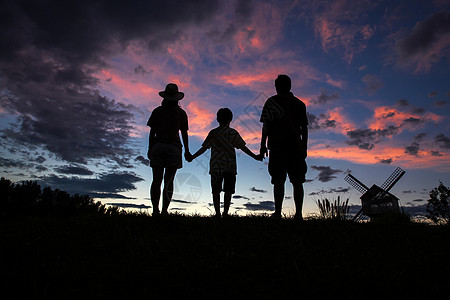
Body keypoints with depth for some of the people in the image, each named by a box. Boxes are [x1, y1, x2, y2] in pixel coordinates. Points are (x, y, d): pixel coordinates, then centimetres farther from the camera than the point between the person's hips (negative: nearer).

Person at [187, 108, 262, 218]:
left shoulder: (213, 133, 8)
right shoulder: (233, 133, 5)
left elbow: (204, 148, 6)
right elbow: (243, 147, 2)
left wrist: (192, 157, 16)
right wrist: (254, 156, 8)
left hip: (216, 166, 1)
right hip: (230, 166, -1)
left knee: (216, 191, 4)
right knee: (228, 191, 3)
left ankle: (217, 213, 0)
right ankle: (225, 213, -2)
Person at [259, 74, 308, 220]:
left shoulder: (271, 102, 5)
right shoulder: (300, 104, 16)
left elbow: (266, 125, -3)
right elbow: (304, 128, 14)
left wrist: (263, 145, 1)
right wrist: (304, 148, 17)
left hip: (277, 146, -3)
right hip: (296, 147, 4)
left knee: (278, 181, -4)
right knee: (297, 181, 4)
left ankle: (278, 213, -5)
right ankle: (298, 214, 3)